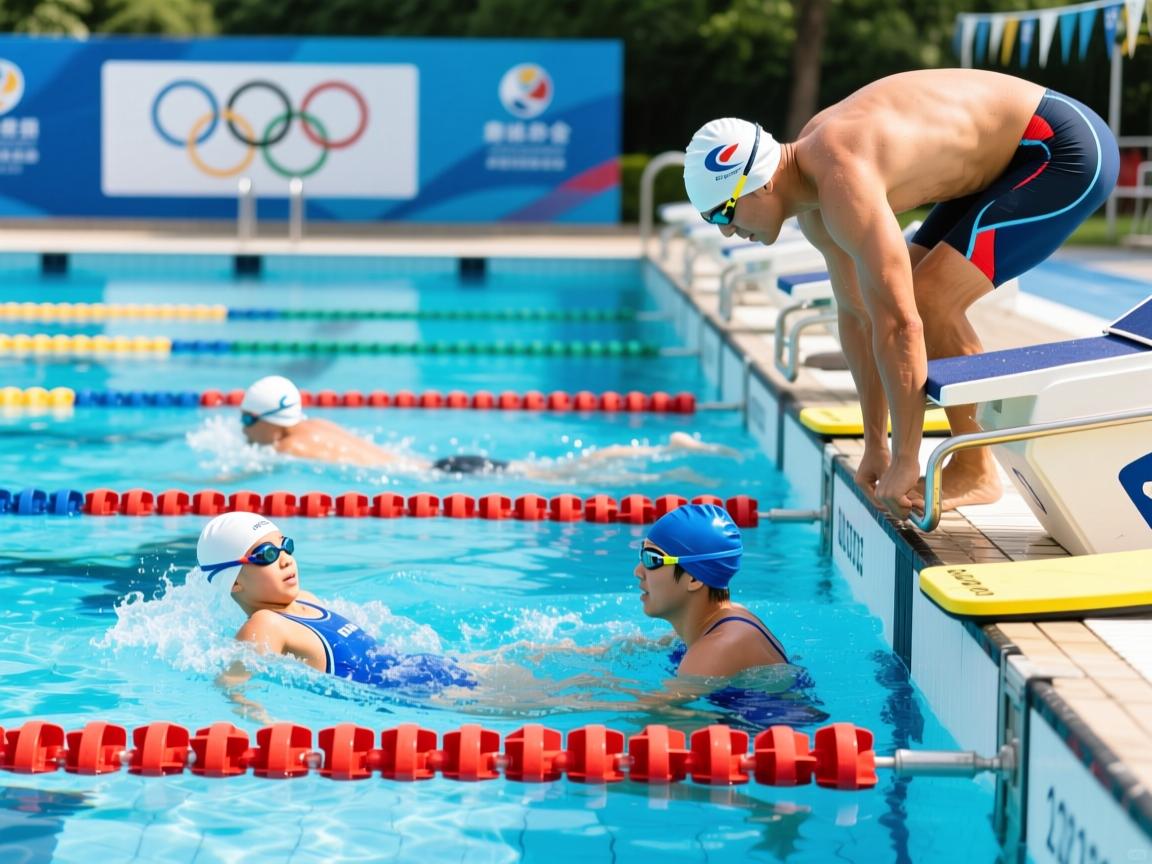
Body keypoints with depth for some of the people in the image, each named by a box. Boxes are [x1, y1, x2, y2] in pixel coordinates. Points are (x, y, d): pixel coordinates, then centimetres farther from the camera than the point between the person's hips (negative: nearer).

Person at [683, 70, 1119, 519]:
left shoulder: (843, 184, -29)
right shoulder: (811, 192, 2)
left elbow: (898, 327, -31)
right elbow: (857, 313, 9)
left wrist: (904, 463, -25)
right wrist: (874, 448, 11)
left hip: (1068, 153, -10)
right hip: (1012, 156, 10)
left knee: (930, 300, -17)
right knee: (908, 294, 11)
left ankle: (977, 472, -4)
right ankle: (970, 462, 15)